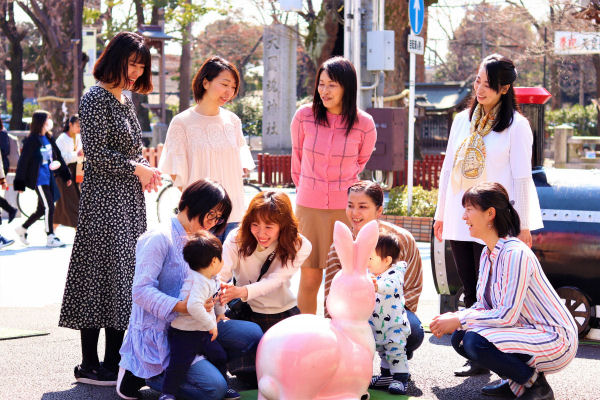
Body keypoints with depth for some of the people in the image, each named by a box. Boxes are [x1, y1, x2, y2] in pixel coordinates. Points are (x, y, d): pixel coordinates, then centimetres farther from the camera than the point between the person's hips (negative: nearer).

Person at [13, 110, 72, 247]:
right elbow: (23, 162, -12)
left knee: (42, 209, 12)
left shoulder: (48, 138, 10)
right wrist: (19, 183, -12)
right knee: (49, 207, -8)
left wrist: (66, 175, 20)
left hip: (49, 178, 8)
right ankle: (50, 238, 2)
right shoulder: (31, 141, -13)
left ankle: (22, 229, 29)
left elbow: (58, 156, 18)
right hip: (38, 179, -8)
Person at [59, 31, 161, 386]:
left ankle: (114, 361, 14)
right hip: (104, 201, -9)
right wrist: (136, 168, -10)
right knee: (101, 275, -7)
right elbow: (96, 154, -16)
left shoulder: (126, 100, 16)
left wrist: (145, 171, 5)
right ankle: (90, 366, -1)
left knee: (124, 275, 8)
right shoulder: (96, 98, -10)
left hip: (129, 199, 9)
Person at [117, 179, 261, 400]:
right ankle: (140, 374, -4)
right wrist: (180, 306, -32)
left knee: (252, 333, 0)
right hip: (159, 334, -9)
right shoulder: (159, 238, -14)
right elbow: (141, 290, -21)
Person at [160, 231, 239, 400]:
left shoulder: (213, 279, 3)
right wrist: (211, 324, -35)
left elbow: (218, 294, 27)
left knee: (219, 356, 14)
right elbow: (194, 306, -43)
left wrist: (220, 312, 37)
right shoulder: (198, 281, -29)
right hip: (184, 333, -9)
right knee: (180, 362, -15)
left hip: (203, 332, 9)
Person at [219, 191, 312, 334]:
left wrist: (242, 291, -44)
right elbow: (222, 271, -25)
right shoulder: (237, 238, -12)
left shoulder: (298, 247, -14)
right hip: (245, 311, -1)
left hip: (282, 311, 1)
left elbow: (274, 281, -25)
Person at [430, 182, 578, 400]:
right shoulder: (487, 253, 8)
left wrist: (459, 320, -19)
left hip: (556, 339, -9)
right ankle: (516, 382, 11)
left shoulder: (515, 253, -23)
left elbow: (507, 315, -26)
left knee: (475, 342, -26)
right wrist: (453, 318, -5)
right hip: (527, 330, 9)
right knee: (459, 338, 0)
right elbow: (483, 306, 13)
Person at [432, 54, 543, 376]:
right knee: (470, 293, 7)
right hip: (460, 221, 6)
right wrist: (441, 213, 17)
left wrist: (523, 226, -8)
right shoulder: (462, 120, 13)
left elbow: (521, 178, -6)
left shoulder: (516, 125, -4)